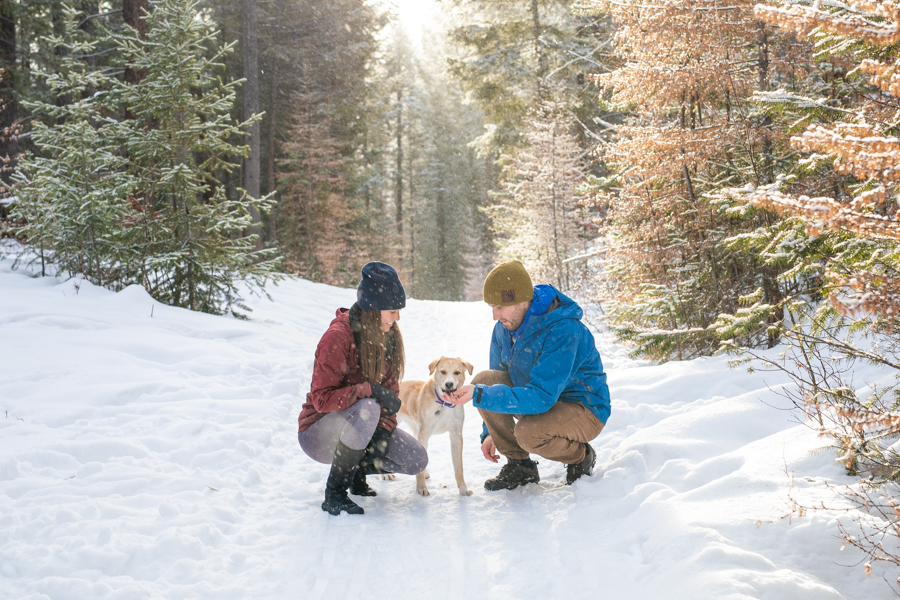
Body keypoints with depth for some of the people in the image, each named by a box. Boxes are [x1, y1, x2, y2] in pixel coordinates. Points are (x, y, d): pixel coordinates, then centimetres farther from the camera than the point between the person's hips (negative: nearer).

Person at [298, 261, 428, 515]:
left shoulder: (390, 337, 0)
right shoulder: (337, 337, -23)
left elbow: (390, 391, 3)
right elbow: (322, 398, -24)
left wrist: (383, 433, -11)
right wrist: (370, 390, -33)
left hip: (358, 427, 7)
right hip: (319, 432, -6)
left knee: (418, 461, -10)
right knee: (367, 408, -38)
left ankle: (358, 468, 17)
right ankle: (334, 493, -21)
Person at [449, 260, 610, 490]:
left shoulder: (564, 331, -30)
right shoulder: (505, 327, -5)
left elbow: (541, 398, -35)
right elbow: (499, 381, 9)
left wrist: (480, 396, -38)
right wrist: (490, 432, 4)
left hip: (586, 410, -7)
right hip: (540, 397, 7)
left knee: (527, 433, -35)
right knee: (484, 380, -15)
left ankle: (581, 456, 0)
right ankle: (519, 466, -2)